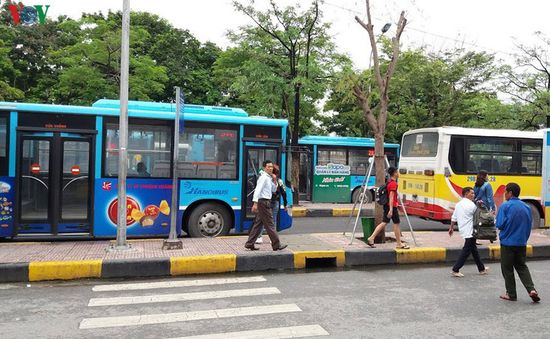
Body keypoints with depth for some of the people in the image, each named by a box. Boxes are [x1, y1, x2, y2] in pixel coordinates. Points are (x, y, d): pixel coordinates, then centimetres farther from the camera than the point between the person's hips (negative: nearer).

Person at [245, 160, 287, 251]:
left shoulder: (268, 178, 18)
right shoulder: (264, 177, -11)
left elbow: (273, 190, 23)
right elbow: (257, 190, -21)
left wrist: (274, 181, 7)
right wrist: (255, 203, -29)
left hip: (265, 203, 10)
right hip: (264, 202, -10)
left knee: (258, 224, 11)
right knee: (270, 224, -4)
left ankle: (250, 244, 15)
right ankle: (276, 245, 1)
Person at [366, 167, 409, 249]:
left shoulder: (389, 182, 14)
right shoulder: (393, 184, -16)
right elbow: (391, 197, -21)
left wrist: (397, 205, 31)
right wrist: (391, 209, -25)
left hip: (387, 205, 9)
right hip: (392, 206, -9)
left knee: (384, 223, 8)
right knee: (396, 223, 2)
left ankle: (371, 238, 3)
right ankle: (399, 243, 12)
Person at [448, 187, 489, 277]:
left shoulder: (458, 204, 10)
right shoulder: (471, 204, -14)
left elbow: (453, 218, 13)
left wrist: (451, 228, 22)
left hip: (464, 231, 9)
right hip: (470, 232, -9)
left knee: (474, 250, 18)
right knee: (466, 251, -4)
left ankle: (481, 269, 30)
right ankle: (455, 270, -4)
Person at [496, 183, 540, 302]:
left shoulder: (505, 206, -14)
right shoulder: (526, 207, 3)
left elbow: (499, 225, -16)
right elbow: (529, 226, 10)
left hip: (507, 242, -5)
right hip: (522, 243, 5)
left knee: (507, 269, 8)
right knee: (522, 266, 19)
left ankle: (511, 294, 14)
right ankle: (532, 289, 4)